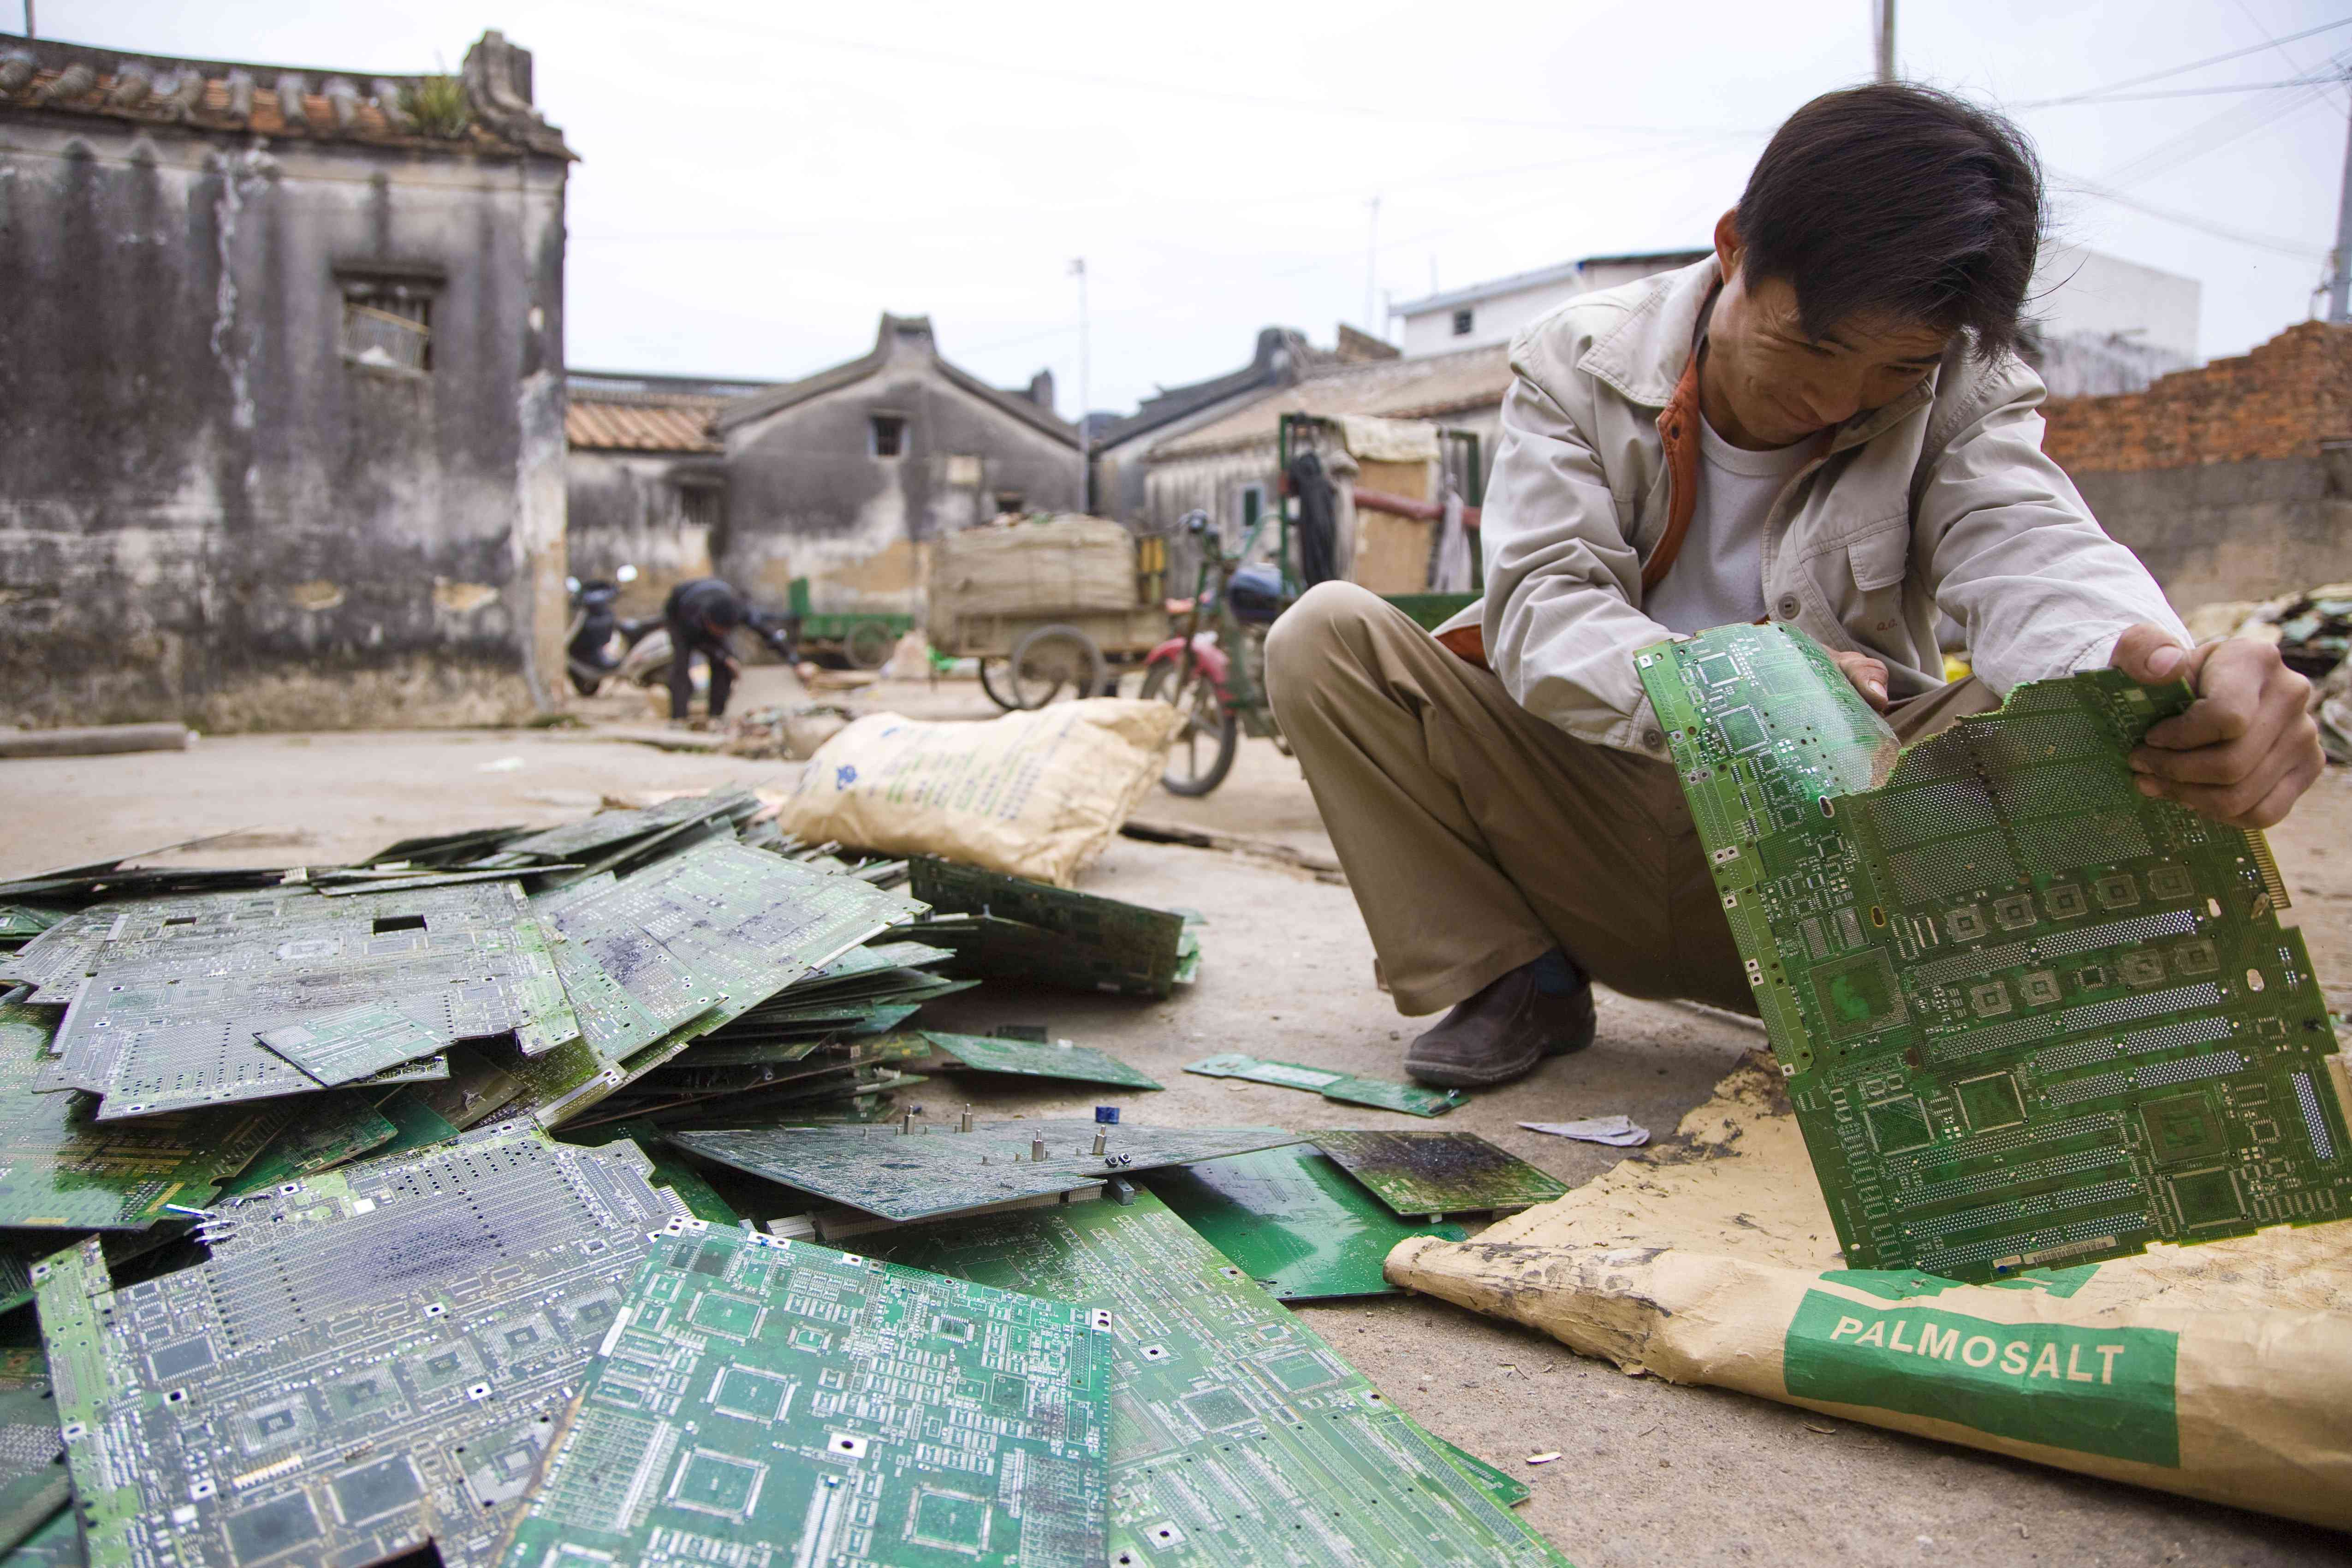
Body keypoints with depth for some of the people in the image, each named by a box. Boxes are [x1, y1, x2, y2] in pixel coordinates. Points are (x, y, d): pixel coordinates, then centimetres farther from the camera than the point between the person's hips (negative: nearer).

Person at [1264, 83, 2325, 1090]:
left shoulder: (1961, 394, -4)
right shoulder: (1577, 364, -7)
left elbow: (2031, 554, -24)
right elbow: (1541, 602, -19)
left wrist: (2152, 667, -49)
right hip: (1592, 822, 1)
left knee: (2063, 720, -28)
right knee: (1328, 636, -18)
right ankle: (1520, 982, -5)